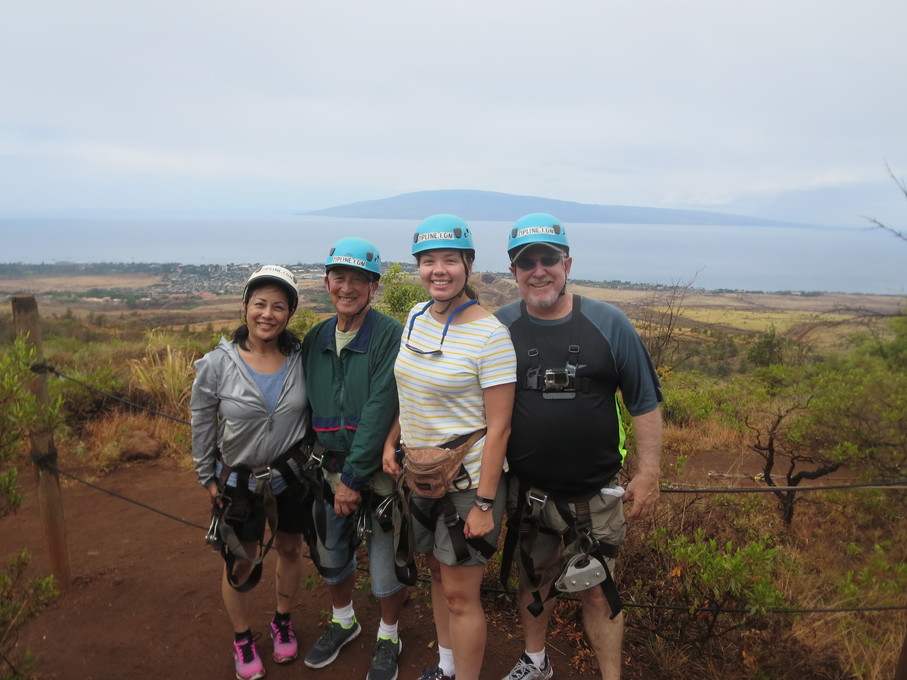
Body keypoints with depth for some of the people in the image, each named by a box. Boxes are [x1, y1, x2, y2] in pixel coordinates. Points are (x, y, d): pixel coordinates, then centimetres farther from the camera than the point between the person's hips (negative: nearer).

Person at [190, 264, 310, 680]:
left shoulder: (299, 358, -10)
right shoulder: (217, 364, -15)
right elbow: (202, 427, -4)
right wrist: (208, 480, 1)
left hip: (292, 475, 2)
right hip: (239, 481, -2)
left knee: (290, 550, 19)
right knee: (240, 563, 13)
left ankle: (283, 622, 45)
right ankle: (242, 641, 39)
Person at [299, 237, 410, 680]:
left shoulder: (391, 336, -17)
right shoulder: (315, 339, 3)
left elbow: (380, 412, -21)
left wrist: (354, 477, -20)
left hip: (378, 469, -5)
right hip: (329, 468, 6)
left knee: (386, 559, 9)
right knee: (330, 551, 21)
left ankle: (388, 636, 36)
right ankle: (343, 621, 48)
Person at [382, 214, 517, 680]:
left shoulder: (489, 335, -20)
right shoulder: (416, 317, 1)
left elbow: (498, 427, -18)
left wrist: (484, 504, -18)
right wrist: (392, 441, 4)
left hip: (469, 481, -7)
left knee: (460, 594, 4)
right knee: (438, 572, 22)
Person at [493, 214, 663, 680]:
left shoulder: (608, 324, -8)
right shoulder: (500, 327, -5)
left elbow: (645, 403, -1)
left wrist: (648, 473, -5)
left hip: (593, 492, -2)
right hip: (526, 490, 2)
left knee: (595, 589, 8)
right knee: (533, 577, 20)